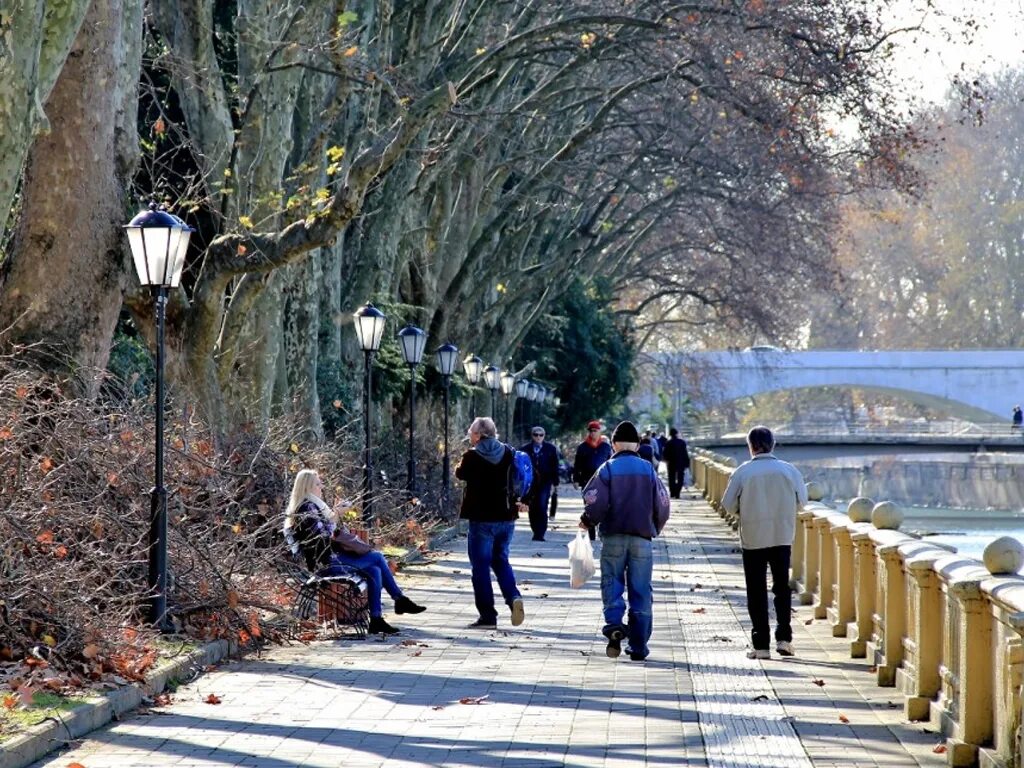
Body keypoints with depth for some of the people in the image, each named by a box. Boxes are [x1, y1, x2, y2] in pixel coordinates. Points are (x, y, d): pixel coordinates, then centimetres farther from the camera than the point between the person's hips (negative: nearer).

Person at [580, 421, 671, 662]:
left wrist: (587, 521, 7)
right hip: (642, 538, 2)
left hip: (613, 537, -2)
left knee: (612, 582, 7)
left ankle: (614, 623, -20)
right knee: (640, 591, 6)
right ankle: (638, 646, 7)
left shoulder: (608, 468, -2)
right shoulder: (649, 470, 5)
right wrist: (654, 528, 21)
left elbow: (595, 502, -12)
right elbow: (663, 506, 5)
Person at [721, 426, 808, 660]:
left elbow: (728, 504, -5)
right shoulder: (789, 470, -4)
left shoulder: (743, 472, -10)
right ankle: (784, 638, 7)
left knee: (756, 591, 5)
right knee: (782, 587, 14)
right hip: (783, 537, 2)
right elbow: (802, 500, 4)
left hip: (753, 538, -2)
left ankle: (761, 644, 3)